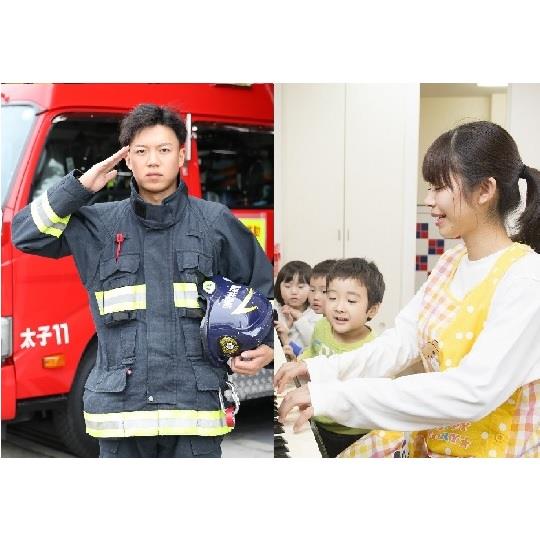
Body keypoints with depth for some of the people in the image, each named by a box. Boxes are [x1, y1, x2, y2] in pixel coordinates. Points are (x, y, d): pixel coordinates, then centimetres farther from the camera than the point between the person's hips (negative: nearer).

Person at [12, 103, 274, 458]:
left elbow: (264, 290, 13)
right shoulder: (99, 224, 8)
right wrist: (80, 186, -1)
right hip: (121, 412, 1)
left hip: (194, 411, -1)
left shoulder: (215, 222, 6)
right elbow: (26, 234, 5)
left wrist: (268, 348, -2)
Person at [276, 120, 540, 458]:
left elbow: (473, 393, -30)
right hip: (428, 440, 7)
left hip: (488, 452, -7)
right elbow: (403, 341, 3)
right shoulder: (452, 264, 4)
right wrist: (323, 371, -11)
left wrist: (340, 396, -31)